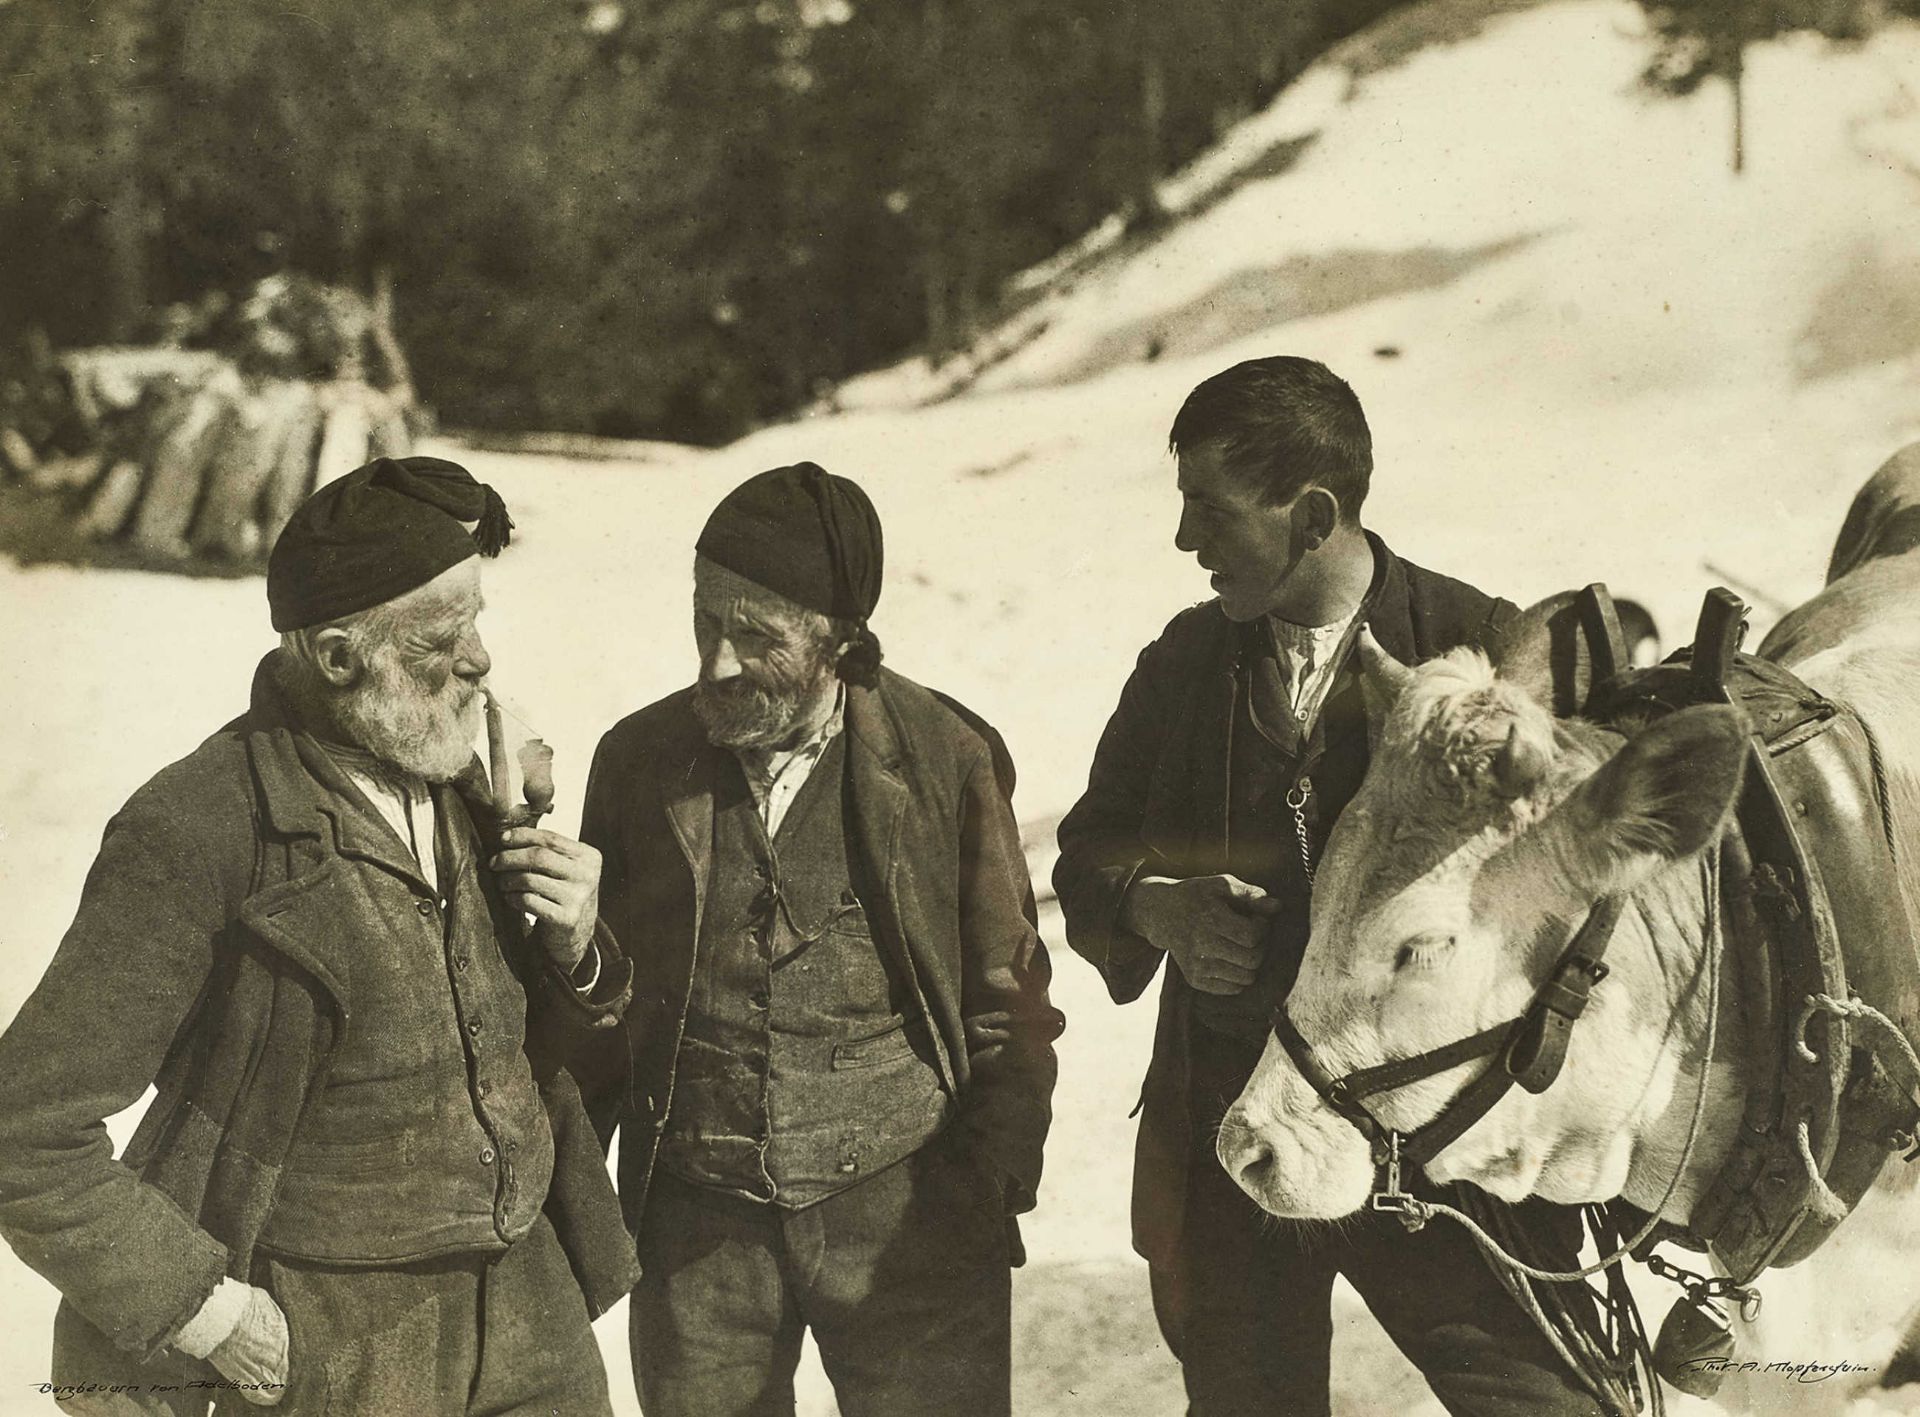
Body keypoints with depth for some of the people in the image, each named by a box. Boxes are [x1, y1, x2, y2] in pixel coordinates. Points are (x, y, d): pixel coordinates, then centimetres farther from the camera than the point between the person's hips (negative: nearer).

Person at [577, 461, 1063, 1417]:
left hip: (907, 1219, -1)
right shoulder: (638, 762, 0)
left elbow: (1006, 1004, 3)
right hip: (698, 1230, 2)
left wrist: (992, 1184, -2)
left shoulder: (948, 758, -5)